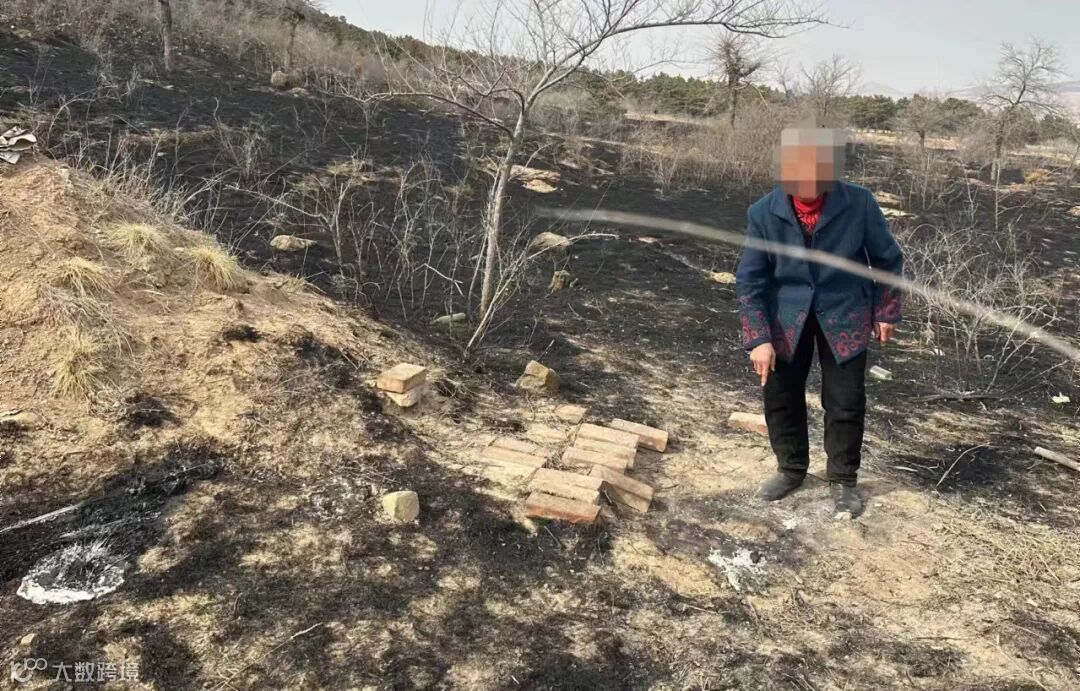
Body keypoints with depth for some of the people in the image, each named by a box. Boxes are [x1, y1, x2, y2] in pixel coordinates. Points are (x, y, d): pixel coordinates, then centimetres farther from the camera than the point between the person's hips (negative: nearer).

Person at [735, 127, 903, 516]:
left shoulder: (859, 203, -16)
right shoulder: (763, 213, -15)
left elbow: (887, 259, -1)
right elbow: (750, 279, -10)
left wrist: (885, 311, 3)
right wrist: (758, 338, -15)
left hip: (844, 315, -1)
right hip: (787, 316, 1)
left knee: (846, 401, 4)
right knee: (780, 396, 10)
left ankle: (843, 479, 25)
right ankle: (791, 469, 33)